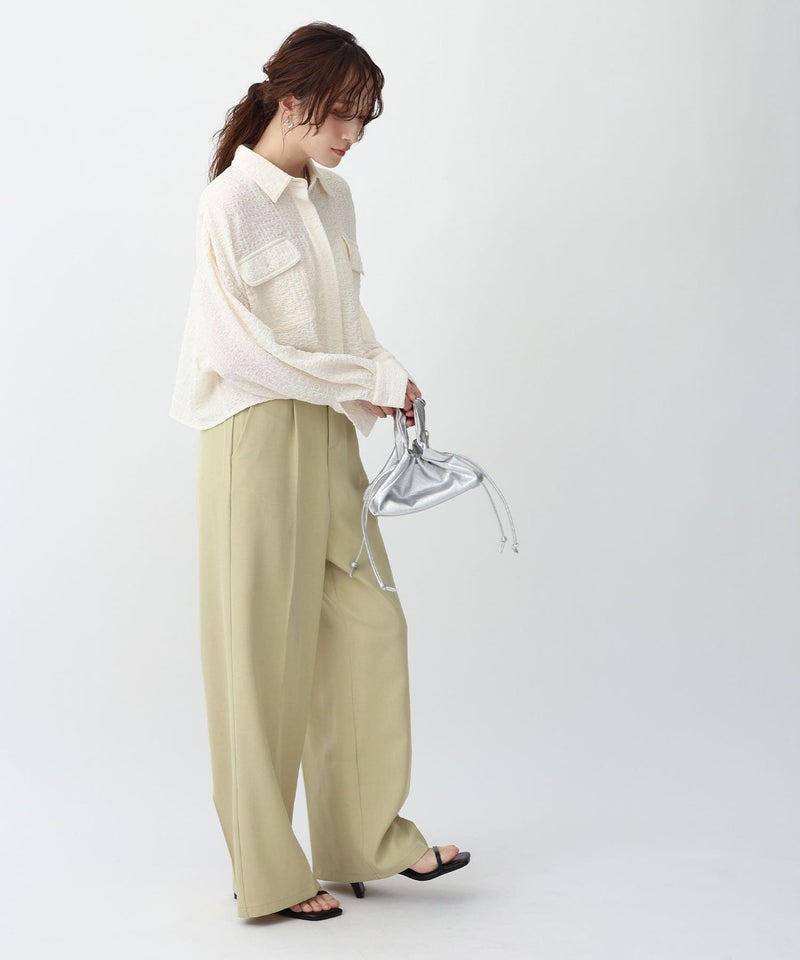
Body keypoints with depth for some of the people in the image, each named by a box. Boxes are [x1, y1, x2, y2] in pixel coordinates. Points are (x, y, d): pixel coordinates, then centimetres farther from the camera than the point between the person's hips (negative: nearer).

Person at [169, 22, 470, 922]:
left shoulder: (333, 196, 11)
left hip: (330, 439, 8)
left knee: (368, 627, 10)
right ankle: (269, 871, 16)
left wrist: (387, 378, -3)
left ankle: (373, 837, 25)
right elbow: (235, 346, -17)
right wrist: (365, 380, -15)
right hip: (258, 438, -7)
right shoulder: (231, 201, -12)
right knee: (267, 652, 1)